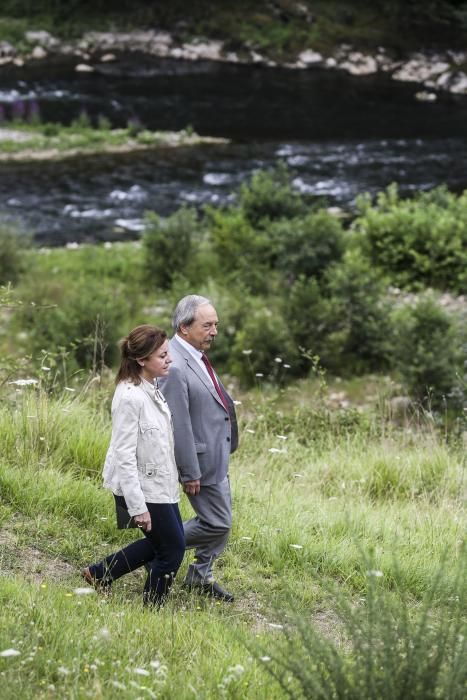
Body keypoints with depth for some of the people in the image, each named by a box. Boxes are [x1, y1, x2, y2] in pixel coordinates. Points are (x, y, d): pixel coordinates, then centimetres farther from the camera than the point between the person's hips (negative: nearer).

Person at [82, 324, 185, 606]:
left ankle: (100, 573, 30)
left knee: (167, 540, 20)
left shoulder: (152, 389, 4)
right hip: (142, 488, -9)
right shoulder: (131, 397, -24)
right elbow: (124, 455, -24)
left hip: (160, 484, 9)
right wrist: (138, 506, -23)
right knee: (173, 548, 2)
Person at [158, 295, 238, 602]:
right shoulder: (175, 368, -27)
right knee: (217, 522, -2)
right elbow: (178, 425, -25)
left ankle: (202, 575, 32)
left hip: (217, 455, 10)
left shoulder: (196, 356, 4)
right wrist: (190, 473, -21)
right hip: (201, 457, -10)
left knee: (221, 519, 18)